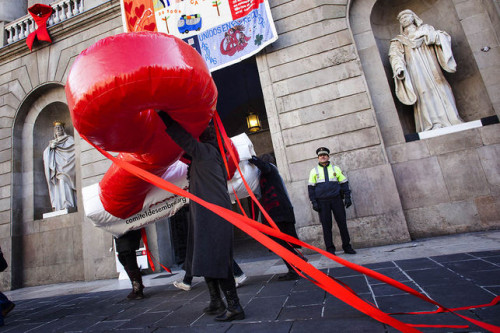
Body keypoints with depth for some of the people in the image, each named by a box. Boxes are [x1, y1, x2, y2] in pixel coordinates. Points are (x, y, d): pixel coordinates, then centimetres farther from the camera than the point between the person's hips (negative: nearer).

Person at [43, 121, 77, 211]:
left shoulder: (69, 138, 17)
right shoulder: (52, 142, 29)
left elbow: (72, 147, -3)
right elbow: (45, 153, 16)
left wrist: (57, 146, -3)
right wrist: (50, 147, -4)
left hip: (65, 165, -4)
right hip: (56, 167, 4)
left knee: (64, 183, -20)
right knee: (58, 186, -9)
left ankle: (68, 206, -26)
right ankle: (59, 208, -16)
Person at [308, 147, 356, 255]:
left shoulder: (335, 168, 11)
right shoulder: (314, 171, 8)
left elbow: (344, 183, 12)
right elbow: (311, 187, 5)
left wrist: (347, 197, 1)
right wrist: (313, 202, -3)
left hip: (336, 200, 1)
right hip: (322, 202, -1)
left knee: (342, 223, 3)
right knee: (326, 225, 1)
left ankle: (347, 246, 15)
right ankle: (330, 249, 9)